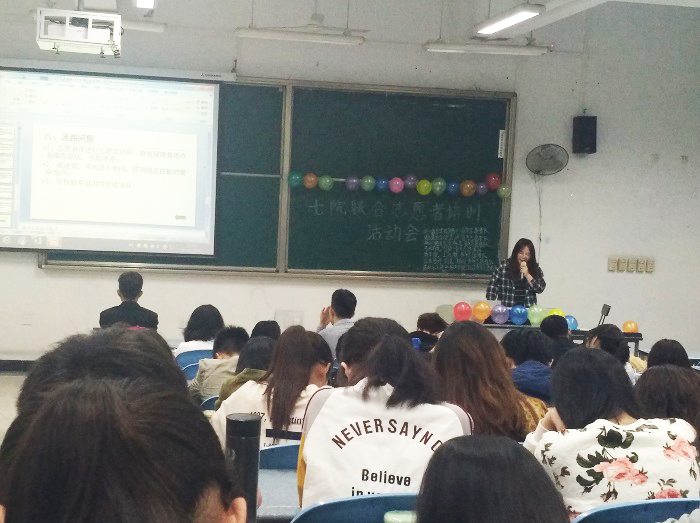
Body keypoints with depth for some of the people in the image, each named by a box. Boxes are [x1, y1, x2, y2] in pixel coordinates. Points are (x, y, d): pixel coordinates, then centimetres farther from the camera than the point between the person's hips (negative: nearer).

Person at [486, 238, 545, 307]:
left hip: (527, 309, 2)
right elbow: (492, 287, 1)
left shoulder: (535, 268, 7)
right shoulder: (504, 266, 1)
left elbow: (540, 289, 0)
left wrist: (527, 275, -10)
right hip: (506, 309, -2)